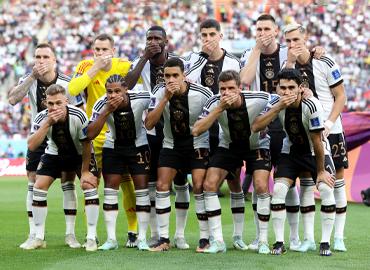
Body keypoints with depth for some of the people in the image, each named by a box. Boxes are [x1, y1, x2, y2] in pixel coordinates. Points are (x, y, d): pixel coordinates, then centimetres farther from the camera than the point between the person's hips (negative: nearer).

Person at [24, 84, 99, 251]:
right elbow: (31, 146, -37)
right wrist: (48, 123, -45)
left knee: (89, 185, -20)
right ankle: (39, 238, 3)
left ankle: (91, 238, -11)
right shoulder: (42, 118, -25)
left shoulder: (78, 116, -31)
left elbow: (86, 145, -18)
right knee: (39, 187, -9)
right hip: (54, 154, 2)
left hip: (80, 154, -2)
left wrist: (85, 171, -14)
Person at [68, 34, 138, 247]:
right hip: (94, 135, 1)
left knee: (128, 183, -3)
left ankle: (134, 231, 8)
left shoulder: (124, 67, -4)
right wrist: (95, 68, -20)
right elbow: (72, 90, -20)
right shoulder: (87, 67, -4)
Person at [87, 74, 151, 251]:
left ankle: (142, 238, 1)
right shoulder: (102, 105, -23)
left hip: (138, 146, -1)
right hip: (113, 148, 1)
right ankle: (111, 239, 1)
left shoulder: (141, 99, -25)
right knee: (110, 189, -4)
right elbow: (90, 135, -30)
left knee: (142, 188, -6)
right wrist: (106, 111, -37)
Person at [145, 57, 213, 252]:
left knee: (199, 187, -15)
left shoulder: (202, 94, -21)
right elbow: (149, 124, -22)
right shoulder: (160, 92, -14)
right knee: (162, 186, -7)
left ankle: (205, 238, -4)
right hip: (171, 145, 3)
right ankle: (163, 239, 0)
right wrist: (165, 99, -30)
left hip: (198, 145, -3)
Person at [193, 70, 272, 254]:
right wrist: (219, 109, -42)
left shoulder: (258, 100, -30)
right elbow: (196, 131, -34)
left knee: (261, 187, -20)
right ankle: (218, 241, -5)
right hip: (228, 146, 2)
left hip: (257, 145, -2)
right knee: (209, 184, -12)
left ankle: (263, 241, -4)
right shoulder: (215, 103, -25)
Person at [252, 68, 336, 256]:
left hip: (315, 152, -3)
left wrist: (321, 171, -15)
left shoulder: (312, 106, -30)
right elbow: (255, 127, -28)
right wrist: (278, 107, -37)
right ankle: (279, 243, -6)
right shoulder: (276, 103, -18)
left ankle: (325, 243, -8)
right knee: (278, 190, -15)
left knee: (327, 189, -20)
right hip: (291, 150, 3)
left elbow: (317, 141, -22)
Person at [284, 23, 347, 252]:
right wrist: (290, 62, -18)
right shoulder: (289, 65, 3)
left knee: (337, 181, 0)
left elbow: (341, 96, -4)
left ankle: (338, 237, 6)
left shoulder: (325, 63, -8)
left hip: (330, 131, -3)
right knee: (305, 182, -1)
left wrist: (329, 123, -15)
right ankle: (309, 238, 3)